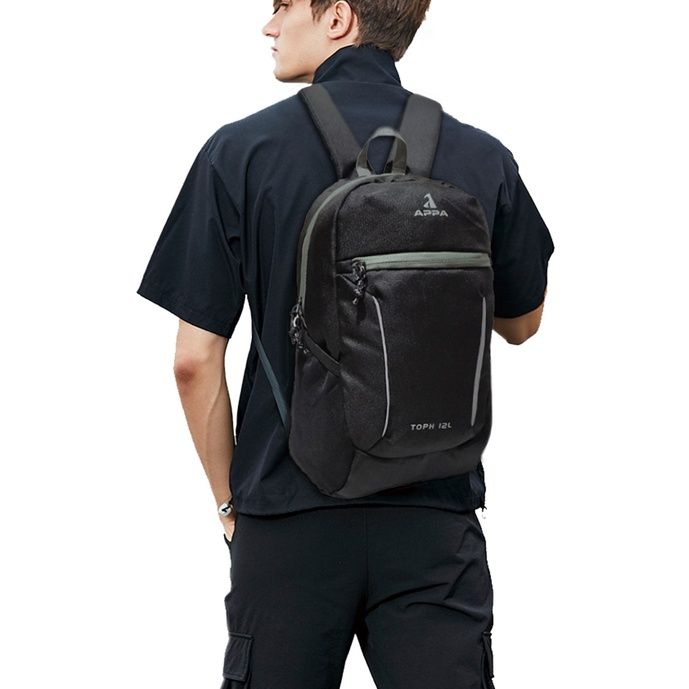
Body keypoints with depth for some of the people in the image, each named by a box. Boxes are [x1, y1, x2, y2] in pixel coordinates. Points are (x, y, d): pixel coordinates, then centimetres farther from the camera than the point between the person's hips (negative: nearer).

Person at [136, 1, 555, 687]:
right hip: (436, 518, 1)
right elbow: (521, 322, 16)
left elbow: (195, 359, -4)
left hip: (290, 520, -1)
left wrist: (231, 499, 9)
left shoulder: (241, 152, -5)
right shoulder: (482, 159, -1)